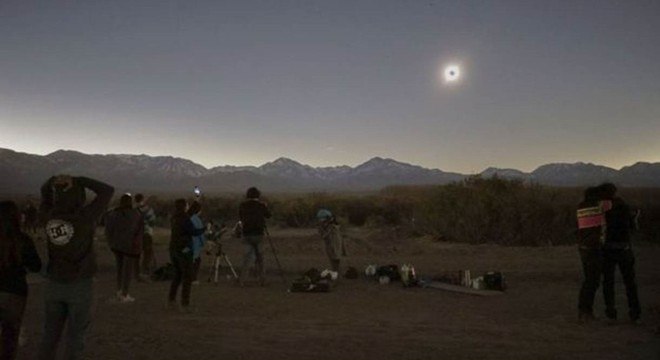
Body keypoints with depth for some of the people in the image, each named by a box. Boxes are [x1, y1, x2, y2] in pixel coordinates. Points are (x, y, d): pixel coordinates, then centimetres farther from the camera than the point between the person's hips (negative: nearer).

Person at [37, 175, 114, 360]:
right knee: (75, 335, 9)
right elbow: (107, 191, -10)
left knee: (51, 333, 17)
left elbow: (45, 191, 14)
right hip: (80, 286, -4)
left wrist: (54, 180, -7)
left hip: (53, 284, 4)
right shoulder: (84, 217, -20)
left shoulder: (49, 215, -6)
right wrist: (78, 180, -12)